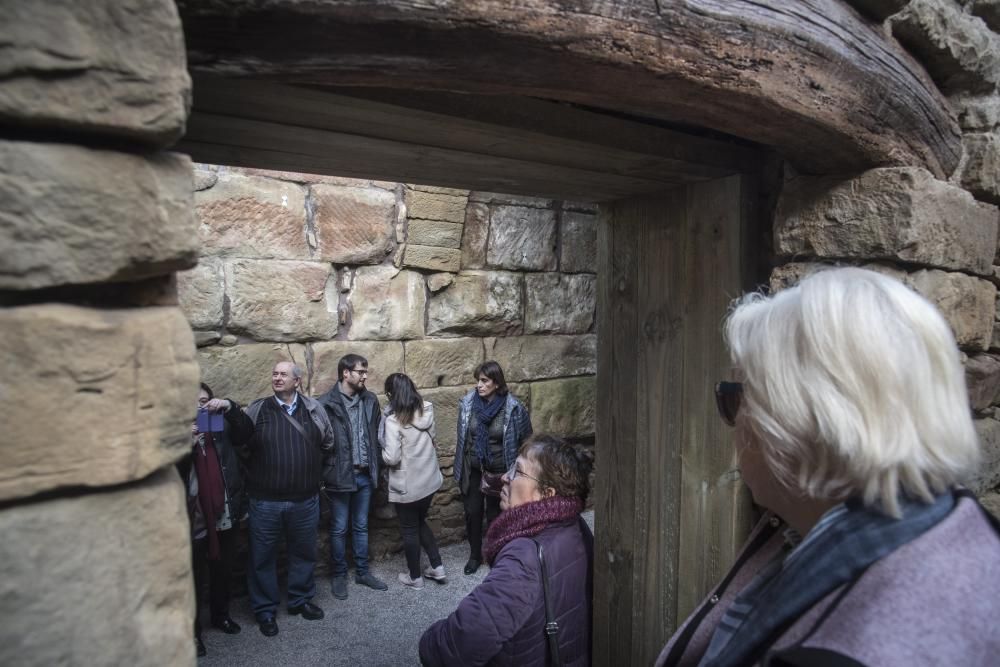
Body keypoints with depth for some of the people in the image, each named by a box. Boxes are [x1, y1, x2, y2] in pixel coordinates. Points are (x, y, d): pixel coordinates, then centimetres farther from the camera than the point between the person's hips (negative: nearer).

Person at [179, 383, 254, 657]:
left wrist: (229, 406, -25)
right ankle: (193, 630, 16)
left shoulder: (222, 426, 5)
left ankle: (221, 614, 37)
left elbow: (246, 432, -11)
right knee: (195, 577, 3)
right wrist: (187, 445, -27)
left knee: (223, 571, 18)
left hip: (225, 513, 3)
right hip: (193, 517, -3)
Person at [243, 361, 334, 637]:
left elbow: (328, 441, 10)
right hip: (266, 501, -2)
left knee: (304, 552, 17)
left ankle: (301, 600, 37)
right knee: (262, 556, 9)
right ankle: (265, 610, 27)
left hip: (305, 500, 2)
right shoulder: (257, 410, -4)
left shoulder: (313, 408, 0)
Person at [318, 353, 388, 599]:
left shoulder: (370, 400, 2)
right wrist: (326, 470, -10)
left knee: (361, 526, 17)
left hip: (365, 475, 4)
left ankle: (362, 572, 31)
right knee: (339, 529, 11)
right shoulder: (326, 403, -14)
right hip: (339, 475, -4)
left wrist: (376, 465, 7)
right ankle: (339, 575, 27)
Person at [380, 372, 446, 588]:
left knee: (409, 530, 13)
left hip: (407, 486, -6)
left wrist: (383, 451, -3)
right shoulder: (428, 411, -3)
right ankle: (437, 567, 28)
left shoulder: (393, 420, -22)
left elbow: (392, 458, -22)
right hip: (430, 480, 6)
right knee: (421, 523, 25)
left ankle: (415, 577, 27)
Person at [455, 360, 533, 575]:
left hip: (498, 471, -2)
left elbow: (525, 439, -6)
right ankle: (475, 555, 33)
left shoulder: (512, 408, -18)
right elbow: (462, 435, 4)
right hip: (472, 469, 2)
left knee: (495, 514, 11)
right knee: (472, 512, 11)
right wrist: (460, 465, 9)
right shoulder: (467, 403, -10)